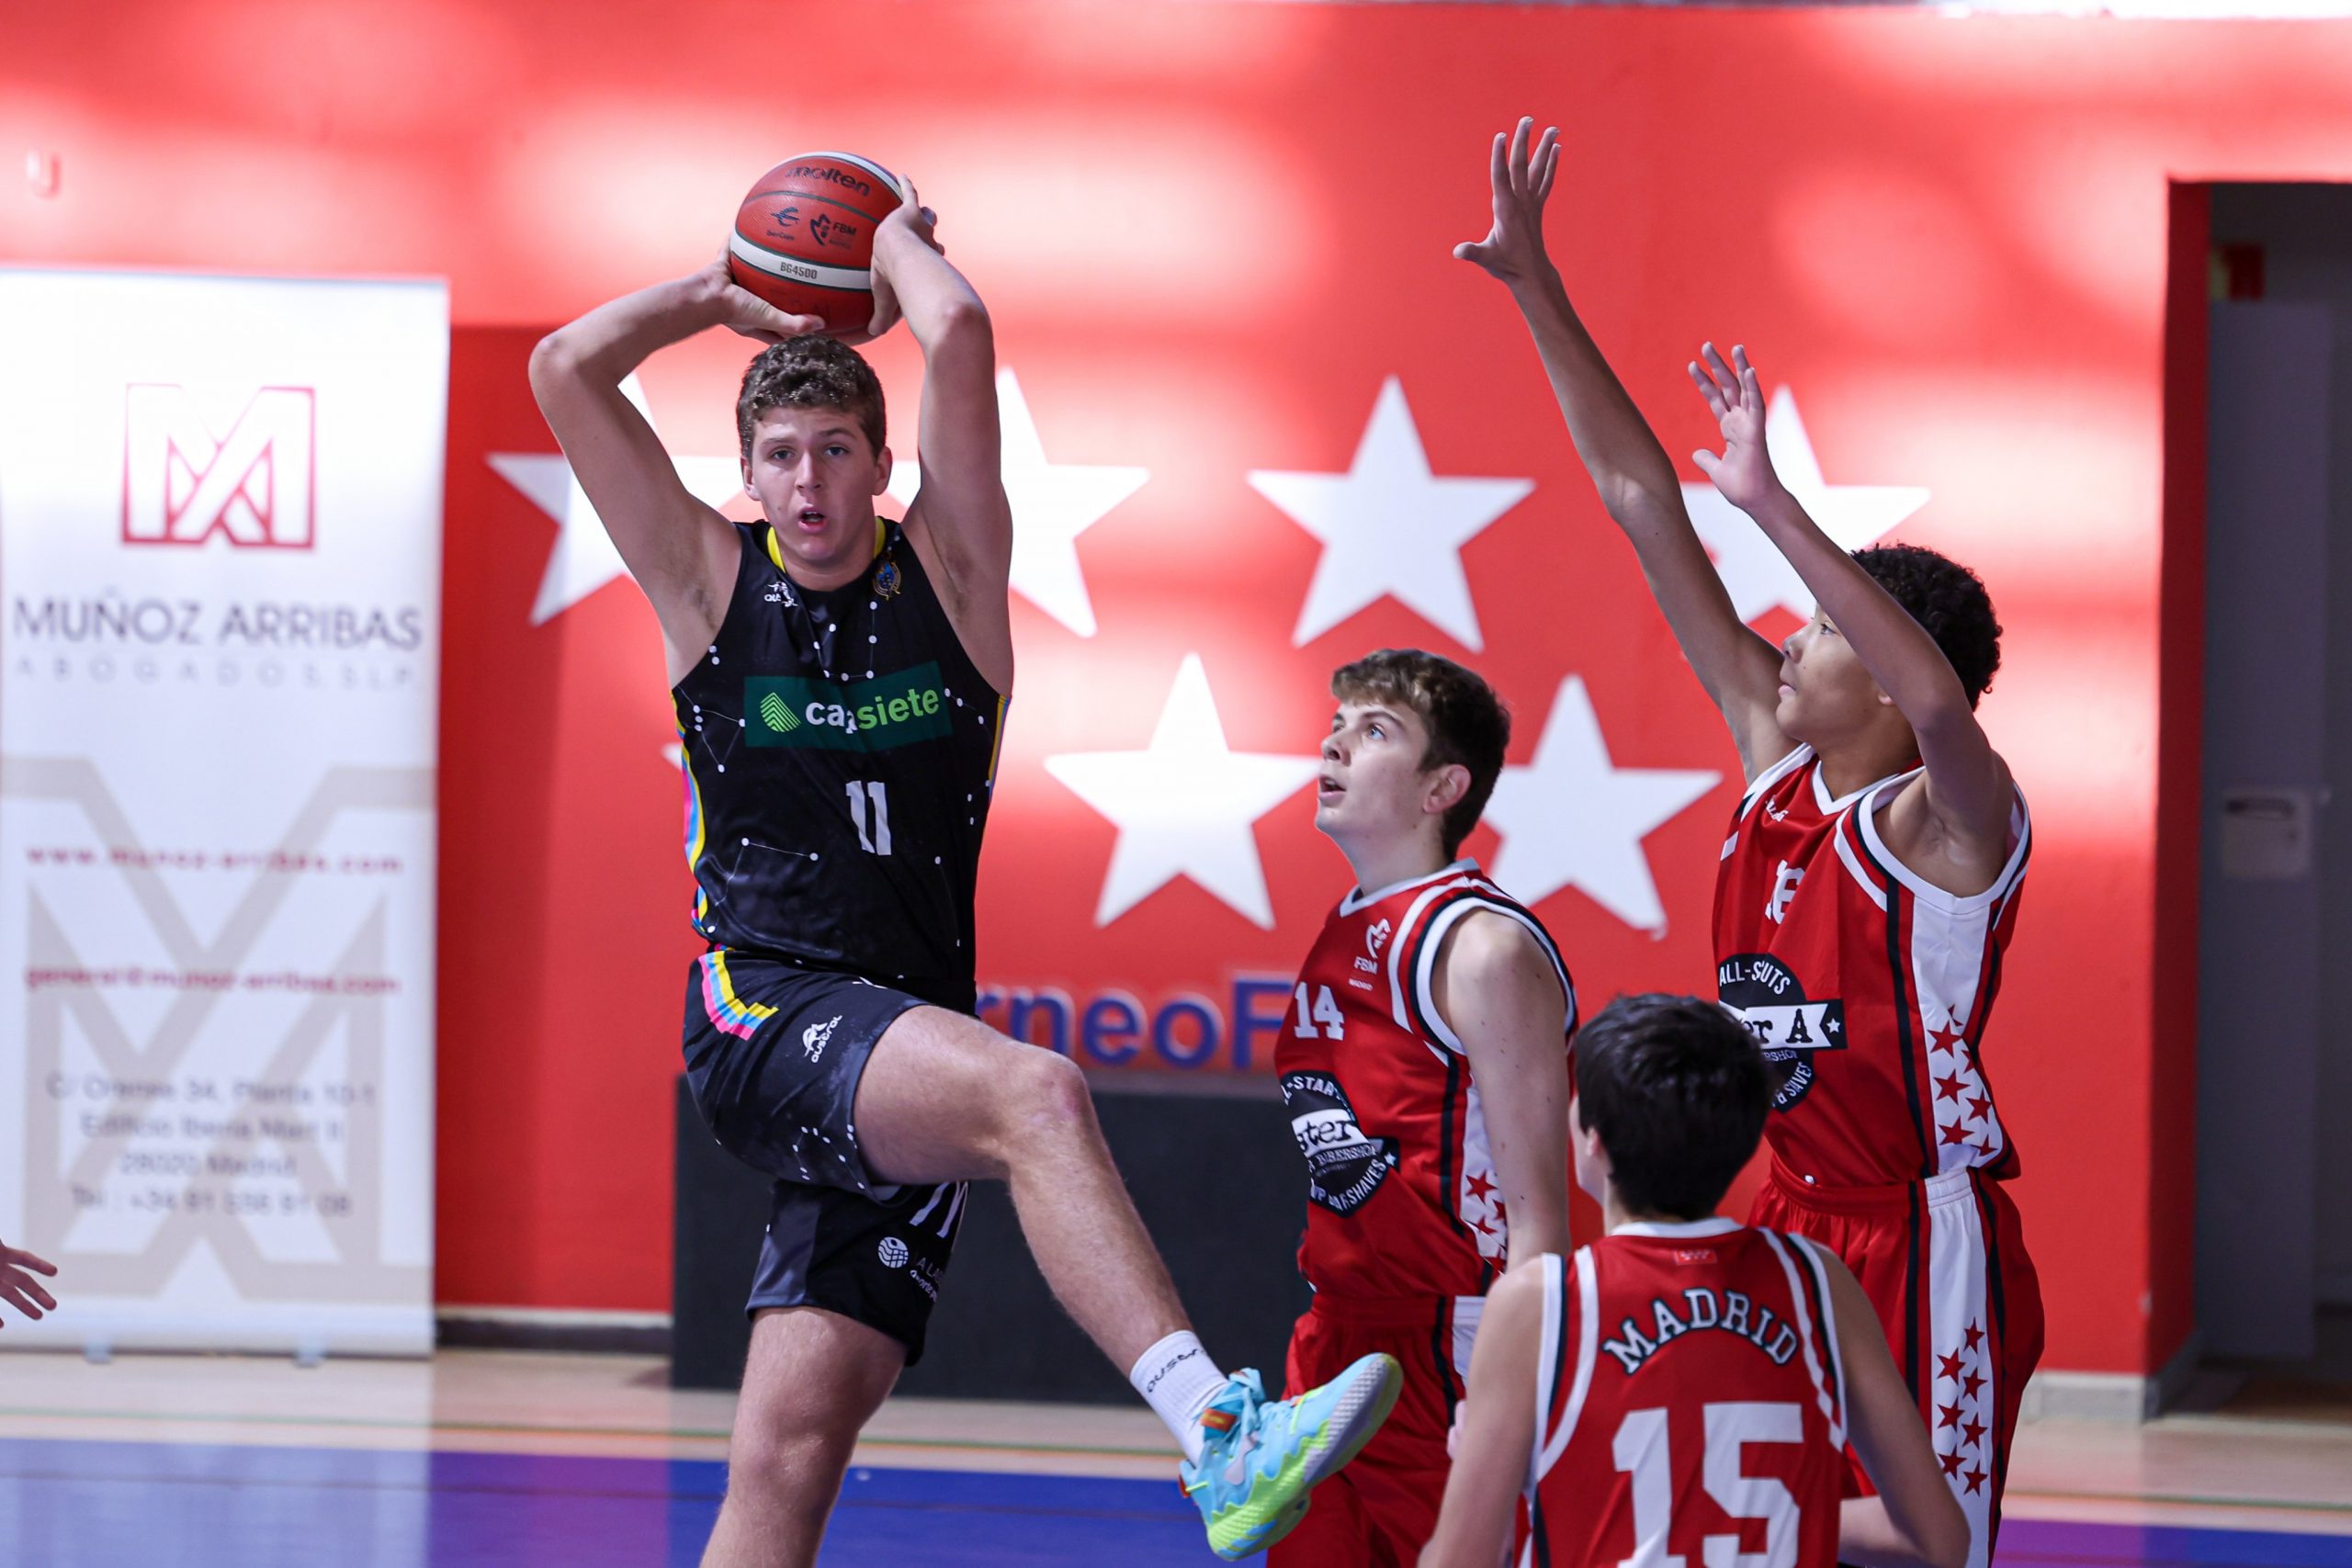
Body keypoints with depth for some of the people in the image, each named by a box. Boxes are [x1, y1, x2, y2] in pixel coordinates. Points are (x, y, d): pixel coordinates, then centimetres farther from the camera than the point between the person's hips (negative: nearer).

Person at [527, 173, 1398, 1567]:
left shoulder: (945, 570, 9)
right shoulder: (714, 584, 8)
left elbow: (959, 336, -3)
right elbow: (566, 370, 2)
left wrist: (900, 242, 15)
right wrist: (725, 295, 14)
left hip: (901, 1060, 3)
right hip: (766, 1020, -3)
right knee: (1035, 1090, -32)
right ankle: (1217, 1433, -48)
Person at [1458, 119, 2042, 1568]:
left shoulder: (1946, 827, -12)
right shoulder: (1777, 762, 7)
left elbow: (1941, 698, -39)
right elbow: (1641, 501, 7)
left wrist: (1772, 503, -38)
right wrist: (1537, 285, 7)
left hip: (1924, 1245, -7)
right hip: (1793, 1229, 7)